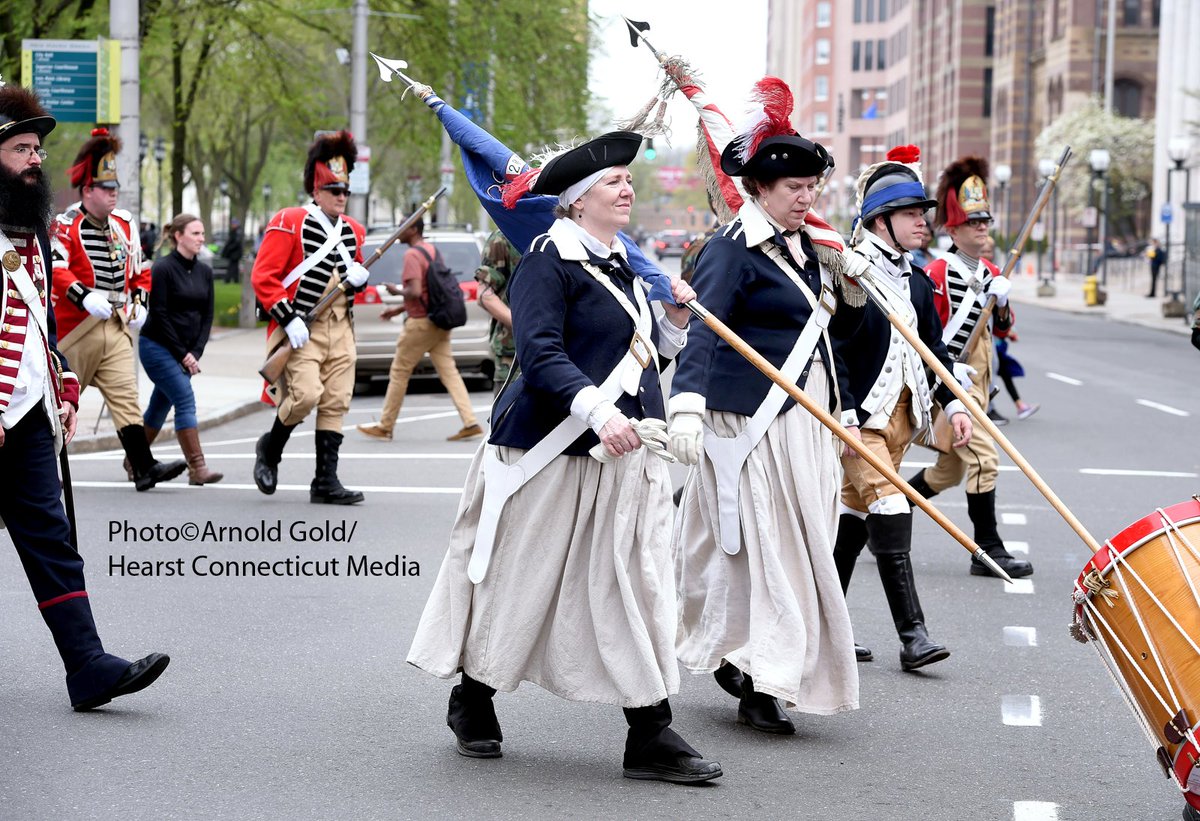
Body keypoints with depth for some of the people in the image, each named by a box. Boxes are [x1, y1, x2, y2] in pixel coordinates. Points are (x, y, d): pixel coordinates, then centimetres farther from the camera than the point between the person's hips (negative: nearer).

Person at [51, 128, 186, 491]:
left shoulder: (124, 224, 13)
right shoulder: (66, 226, -7)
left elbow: (140, 269, 23)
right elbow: (56, 268, -22)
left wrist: (140, 303, 7)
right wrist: (84, 296, -36)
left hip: (117, 327, 5)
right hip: (76, 328, -5)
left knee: (126, 395, -3)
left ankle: (144, 467, -10)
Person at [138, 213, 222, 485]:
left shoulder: (204, 272, 8)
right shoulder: (163, 268, -11)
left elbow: (207, 316, 9)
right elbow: (159, 315, -13)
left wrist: (196, 353, -3)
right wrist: (182, 354, -13)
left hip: (186, 351, 6)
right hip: (157, 346, -6)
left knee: (160, 404, 12)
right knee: (185, 401, -15)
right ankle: (197, 467, -17)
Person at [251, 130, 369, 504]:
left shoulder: (353, 231, 15)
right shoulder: (289, 223, -5)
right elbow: (263, 276, -9)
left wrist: (360, 277, 5)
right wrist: (288, 319, -18)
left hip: (340, 329, 6)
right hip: (300, 329, -6)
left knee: (336, 403, 0)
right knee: (306, 394, -19)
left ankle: (326, 482, 4)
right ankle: (270, 448, 9)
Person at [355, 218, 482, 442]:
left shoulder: (412, 255, -15)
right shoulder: (432, 250, 14)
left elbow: (415, 292, -25)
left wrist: (396, 291, -5)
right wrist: (398, 310, 22)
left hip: (420, 323, -8)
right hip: (439, 322, 8)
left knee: (399, 372, 3)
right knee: (449, 372, 4)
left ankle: (384, 427, 11)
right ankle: (470, 423, -5)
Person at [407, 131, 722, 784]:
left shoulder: (622, 265, 16)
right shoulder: (549, 260, -10)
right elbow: (539, 353, -22)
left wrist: (676, 318, 5)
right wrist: (598, 411, -33)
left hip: (622, 459, 7)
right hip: (550, 455, -7)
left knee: (636, 585, 2)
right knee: (518, 581, 4)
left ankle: (651, 736, 3)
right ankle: (472, 704, 25)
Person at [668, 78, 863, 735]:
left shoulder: (802, 246, 14)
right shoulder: (732, 251, -12)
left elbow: (836, 327, 24)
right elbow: (703, 331, -25)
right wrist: (687, 404, -39)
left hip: (806, 422, 8)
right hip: (751, 425, -8)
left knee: (798, 546, 11)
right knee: (768, 550, -7)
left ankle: (741, 659, 22)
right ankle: (763, 684, -1)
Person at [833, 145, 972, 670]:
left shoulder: (916, 282, 14)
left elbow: (933, 348, 18)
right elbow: (832, 350, -16)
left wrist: (954, 403, 7)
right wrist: (845, 415, -21)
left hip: (901, 414, 8)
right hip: (860, 417, -8)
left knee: (854, 516, 12)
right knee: (889, 512, -13)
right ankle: (912, 635, -14)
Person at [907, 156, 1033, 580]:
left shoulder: (991, 273, 12)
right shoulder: (938, 274, -12)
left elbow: (1002, 328, 13)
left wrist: (1001, 301, -5)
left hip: (978, 382, 9)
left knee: (950, 470, 14)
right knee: (984, 458, -14)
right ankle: (989, 551, -9)